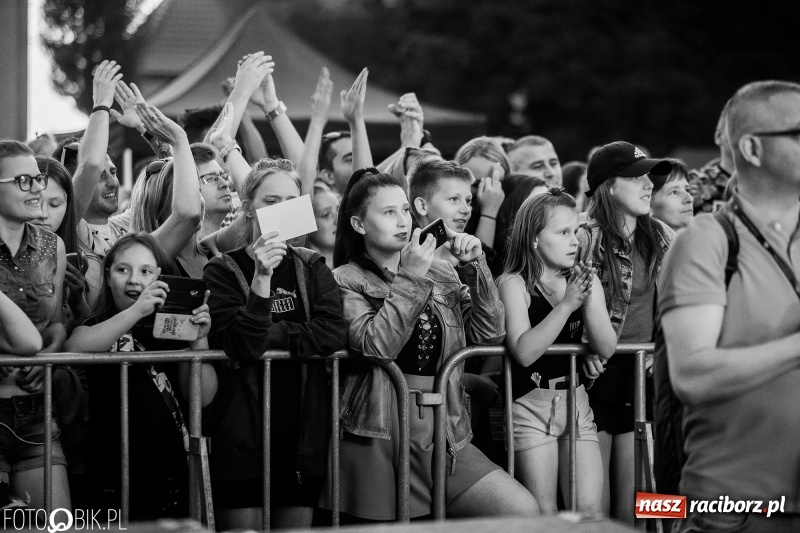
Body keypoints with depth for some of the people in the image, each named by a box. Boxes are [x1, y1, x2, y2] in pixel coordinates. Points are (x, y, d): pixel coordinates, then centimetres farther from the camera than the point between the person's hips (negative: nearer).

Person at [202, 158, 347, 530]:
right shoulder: (223, 271, -1)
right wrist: (262, 277, -24)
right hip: (242, 435, -3)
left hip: (304, 430, 3)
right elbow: (241, 345, -16)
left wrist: (270, 335, -11)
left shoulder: (312, 268, 9)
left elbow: (334, 334, -7)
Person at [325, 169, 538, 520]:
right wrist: (410, 280, -17)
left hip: (443, 434, 4)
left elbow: (489, 334, 5)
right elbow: (377, 346, -15)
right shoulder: (345, 281, 1)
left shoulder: (441, 274, 14)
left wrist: (475, 267, -4)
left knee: (523, 511, -11)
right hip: (378, 439, -4)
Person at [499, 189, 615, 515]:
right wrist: (566, 305, -25)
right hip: (530, 403, -4)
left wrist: (589, 299, -17)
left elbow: (606, 348, -4)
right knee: (543, 517, -4)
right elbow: (524, 351, -21)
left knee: (590, 512, -2)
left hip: (577, 402, 4)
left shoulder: (585, 279, 5)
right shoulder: (514, 284, -7)